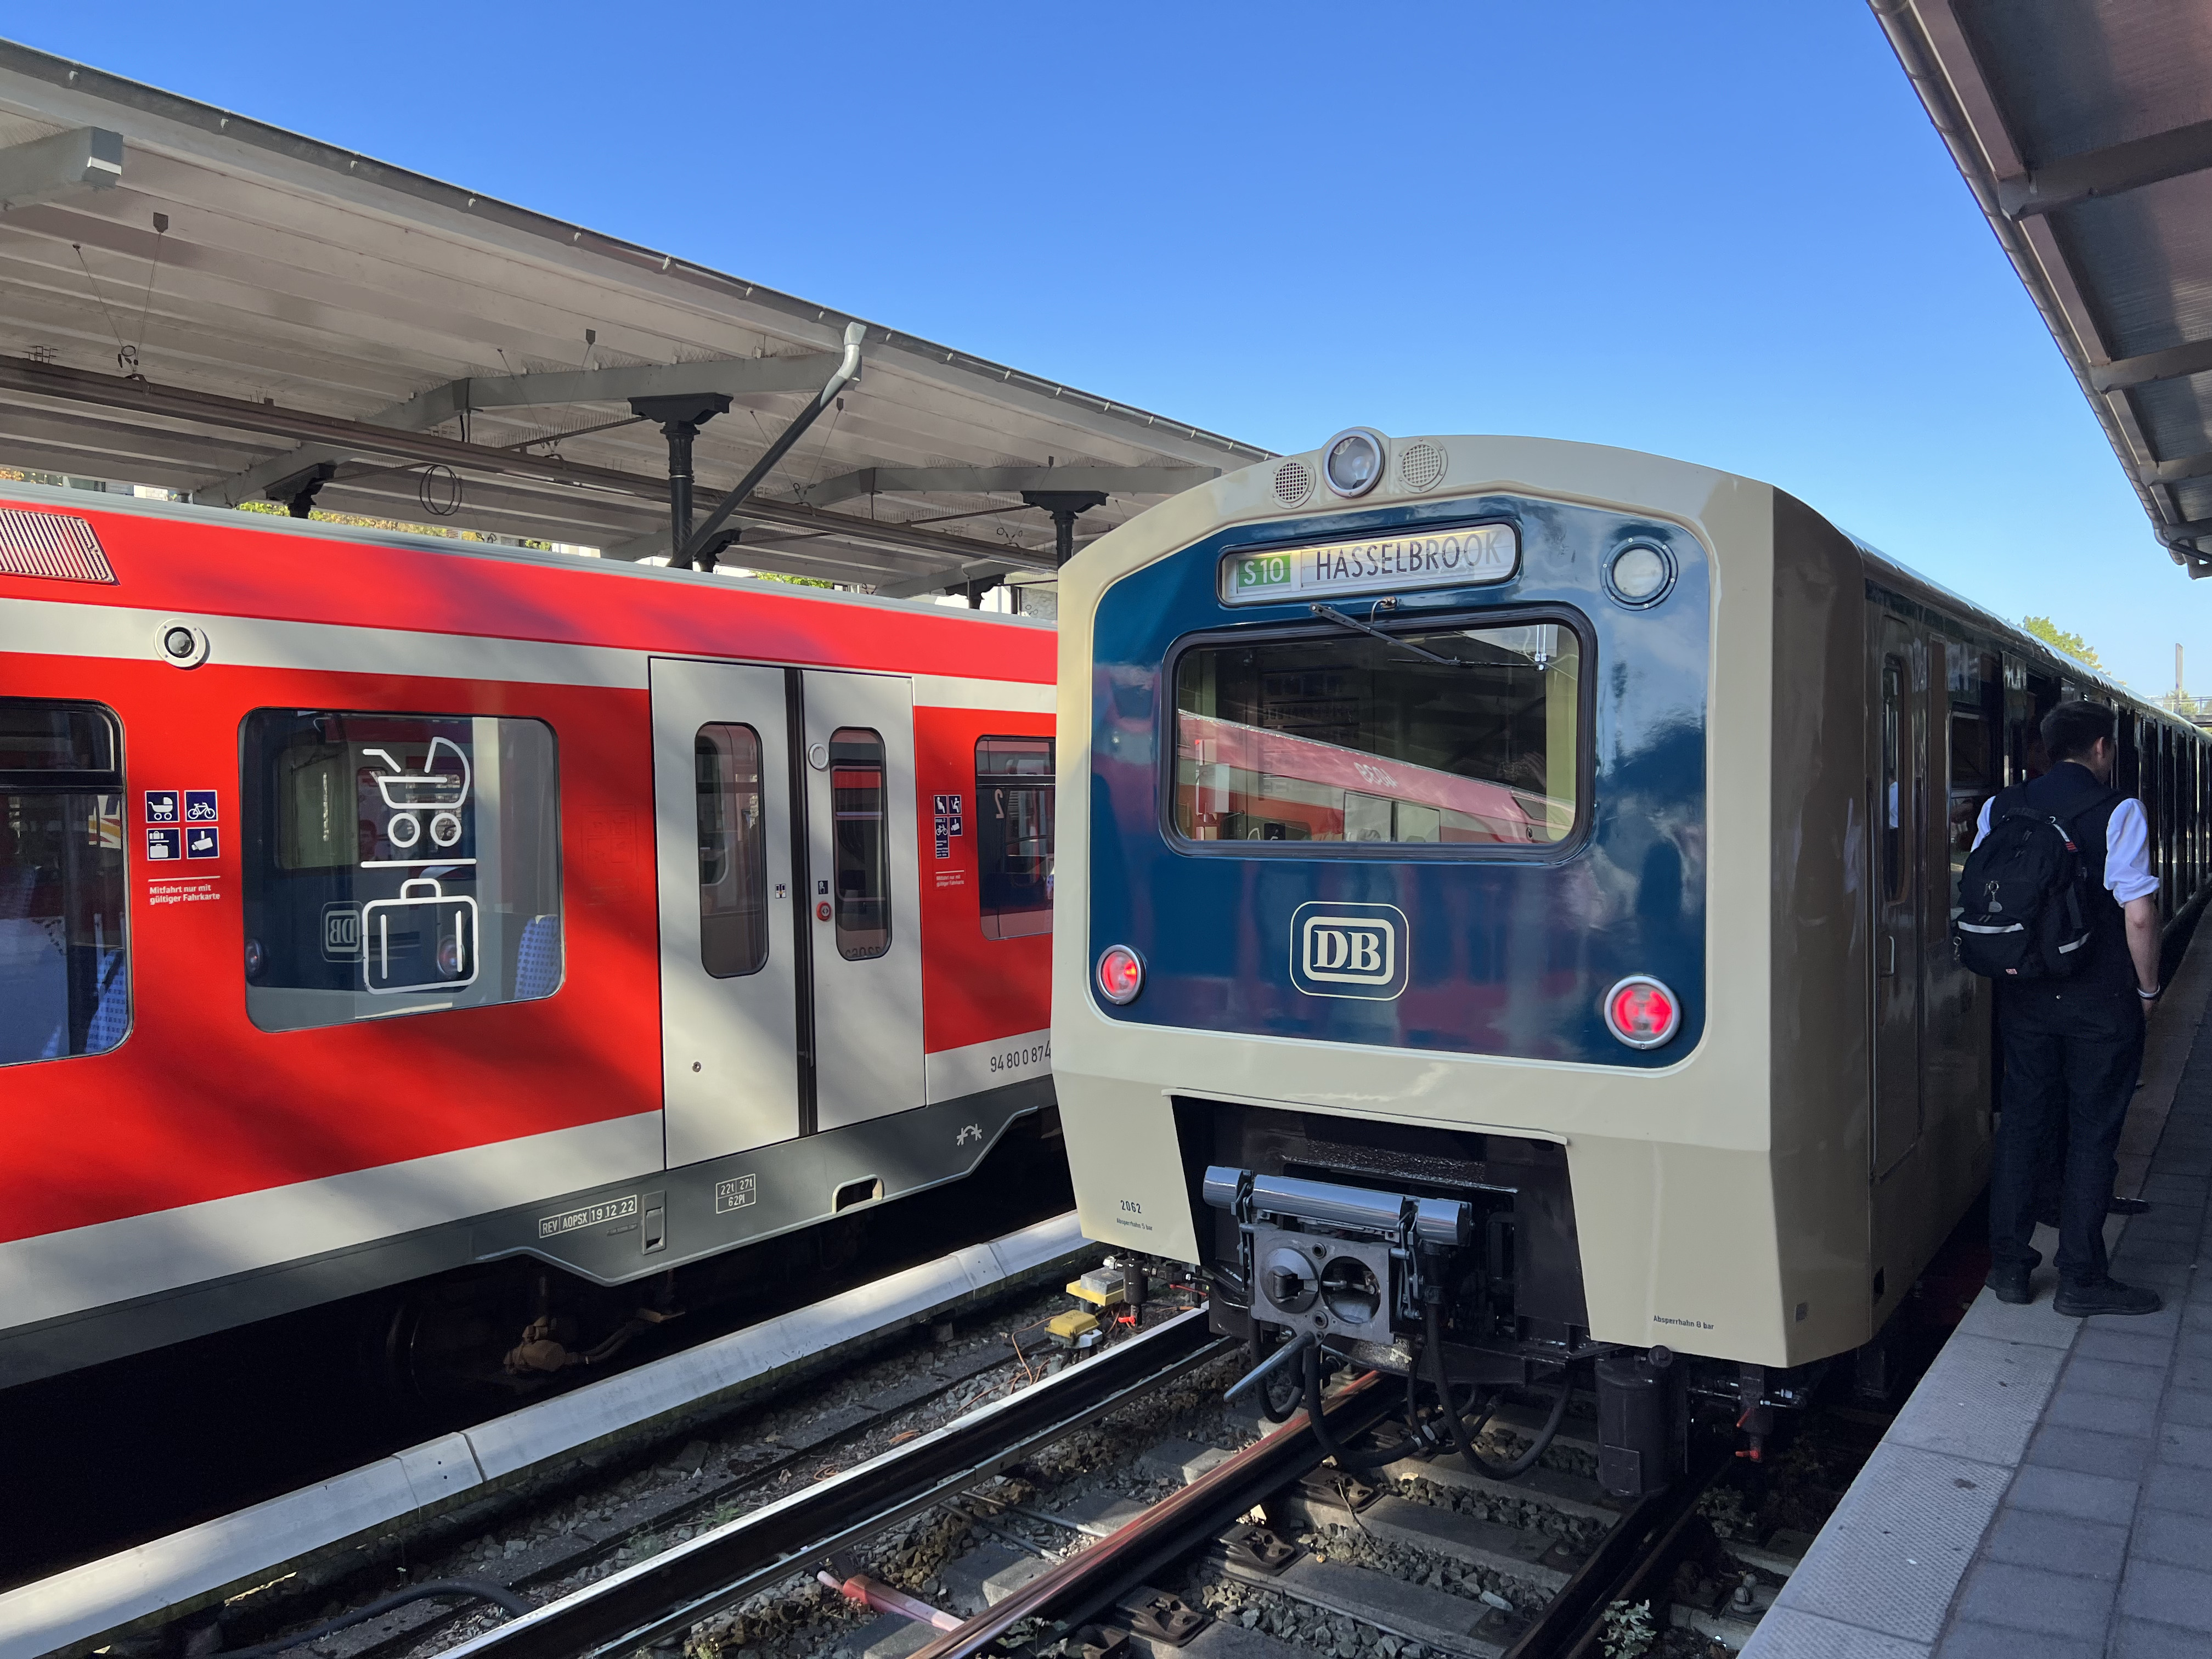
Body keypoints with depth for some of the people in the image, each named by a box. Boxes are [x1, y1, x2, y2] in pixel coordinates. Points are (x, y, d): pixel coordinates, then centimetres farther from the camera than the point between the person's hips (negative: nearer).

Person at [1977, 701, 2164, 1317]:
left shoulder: (2000, 807, 3)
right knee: (2092, 1134, 5)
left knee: (2022, 1123, 13)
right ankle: (2080, 1279, 12)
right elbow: (2138, 913, -15)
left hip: (2023, 996, 4)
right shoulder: (2118, 810, -10)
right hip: (2102, 1003, -4)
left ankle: (2009, 1265, 18)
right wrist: (2148, 989, -2)